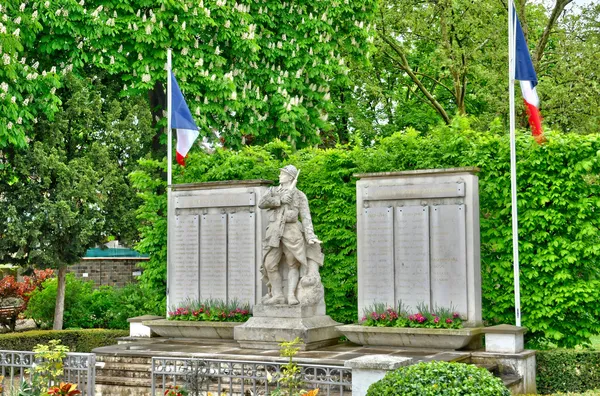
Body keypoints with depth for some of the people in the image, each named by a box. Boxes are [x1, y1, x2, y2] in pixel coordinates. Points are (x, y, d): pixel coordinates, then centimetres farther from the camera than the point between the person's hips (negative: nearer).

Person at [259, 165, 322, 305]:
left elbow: (306, 217, 2)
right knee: (270, 265, -4)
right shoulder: (273, 191, 20)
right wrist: (280, 200, -9)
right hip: (274, 232, 3)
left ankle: (291, 295, -8)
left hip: (291, 231, -3)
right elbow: (261, 203, 1)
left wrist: (310, 236, -10)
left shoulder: (299, 195, 11)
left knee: (293, 265, -6)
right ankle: (277, 295, 1)